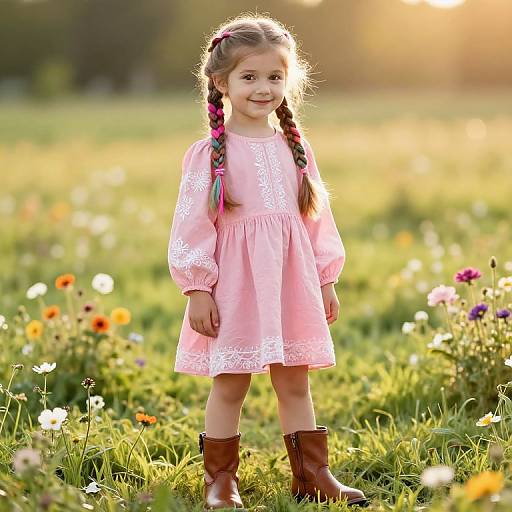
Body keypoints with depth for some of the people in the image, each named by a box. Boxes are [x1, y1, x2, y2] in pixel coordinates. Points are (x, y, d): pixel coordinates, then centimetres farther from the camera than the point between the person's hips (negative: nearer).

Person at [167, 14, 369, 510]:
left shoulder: (294, 148, 8)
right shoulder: (209, 153, -6)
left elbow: (316, 214, 13)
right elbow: (193, 223, -7)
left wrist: (325, 278, 12)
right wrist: (197, 288, -11)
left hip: (290, 278, 4)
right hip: (235, 282, -4)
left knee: (295, 380, 11)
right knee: (230, 383, 3)